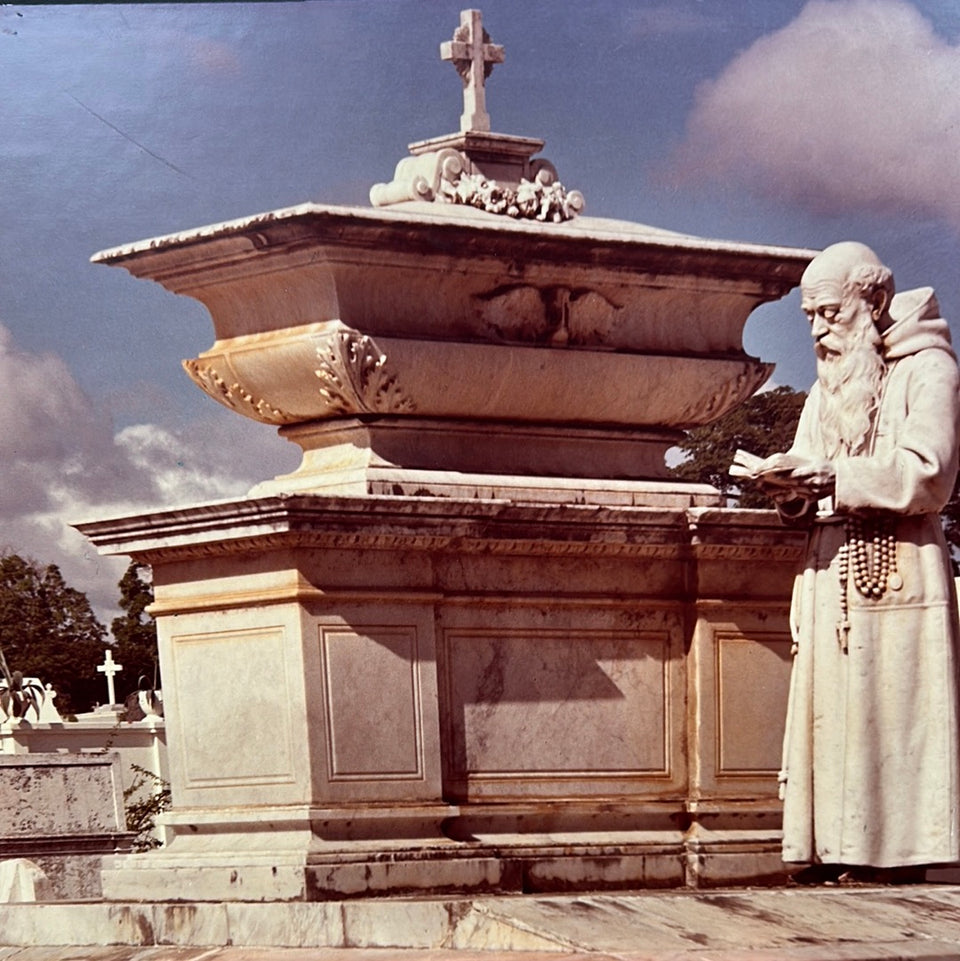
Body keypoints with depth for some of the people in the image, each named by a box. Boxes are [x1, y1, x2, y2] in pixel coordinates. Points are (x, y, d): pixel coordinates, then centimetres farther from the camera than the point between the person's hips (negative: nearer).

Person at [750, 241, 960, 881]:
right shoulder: (828, 386, 22)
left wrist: (828, 477, -17)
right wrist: (790, 488, -4)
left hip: (896, 574, -7)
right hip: (830, 580, 7)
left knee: (893, 726, -9)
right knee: (830, 726, 0)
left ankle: (900, 871, -8)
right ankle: (836, 866, -1)